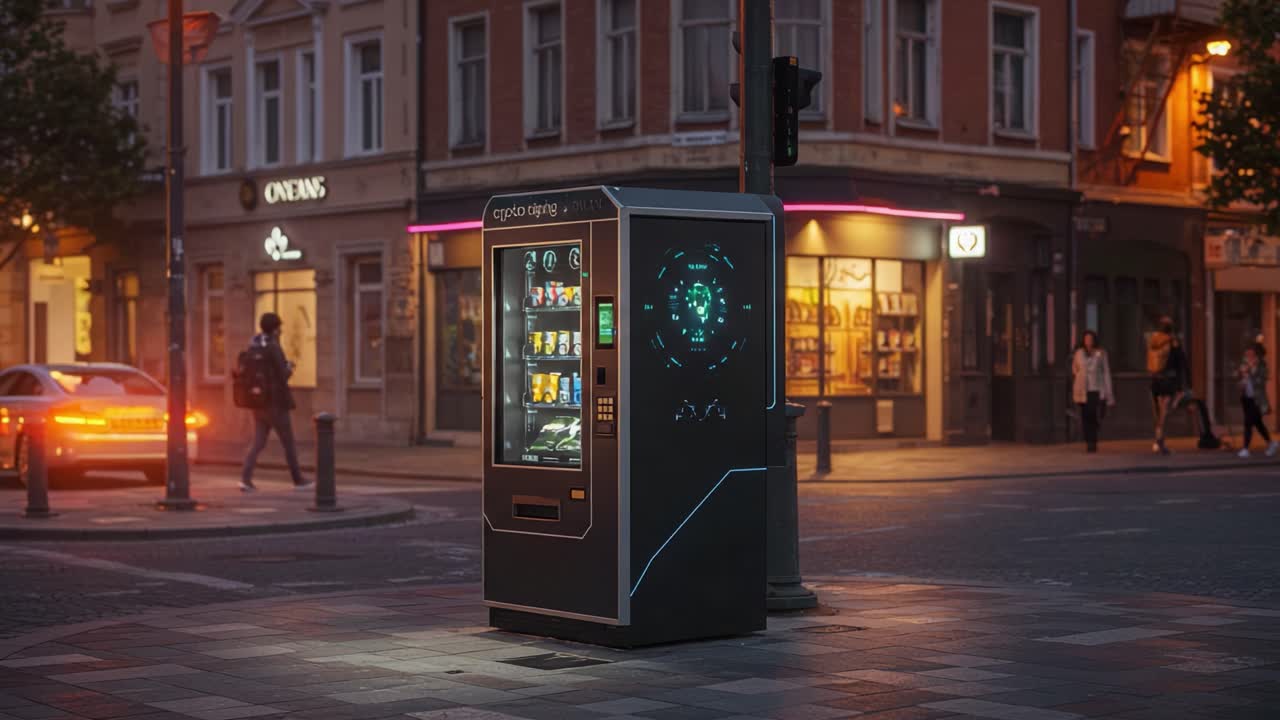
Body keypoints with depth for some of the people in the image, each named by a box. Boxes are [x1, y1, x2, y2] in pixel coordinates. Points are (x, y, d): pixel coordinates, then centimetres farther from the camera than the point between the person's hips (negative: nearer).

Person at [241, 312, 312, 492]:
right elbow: (282, 376, -19)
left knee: (258, 442, 7)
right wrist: (289, 369, 4)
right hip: (276, 402, -7)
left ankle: (245, 478, -8)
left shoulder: (254, 344, 7)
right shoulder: (274, 347, -17)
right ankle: (298, 480, 14)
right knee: (289, 443, 5)